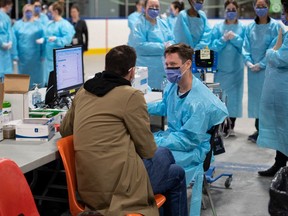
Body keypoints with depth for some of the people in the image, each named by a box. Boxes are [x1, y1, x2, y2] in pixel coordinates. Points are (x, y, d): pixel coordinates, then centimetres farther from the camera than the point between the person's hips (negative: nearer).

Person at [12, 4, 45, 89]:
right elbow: (14, 41, 0)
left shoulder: (38, 25, 4)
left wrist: (42, 55, -2)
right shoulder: (17, 25, 3)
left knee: (36, 76, 5)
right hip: (23, 56, 0)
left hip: (35, 56, 0)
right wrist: (15, 55, -8)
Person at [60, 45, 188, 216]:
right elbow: (147, 149, -6)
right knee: (177, 173, 19)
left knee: (163, 154, 25)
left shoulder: (83, 93, 8)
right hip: (118, 186, -7)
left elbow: (65, 130, 22)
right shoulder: (132, 96, -13)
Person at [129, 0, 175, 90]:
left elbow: (171, 40, 12)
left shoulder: (163, 23, 12)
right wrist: (162, 47, -16)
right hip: (147, 68, -6)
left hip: (164, 66, 6)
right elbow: (140, 46, -18)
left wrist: (169, 45, -13)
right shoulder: (140, 25, -8)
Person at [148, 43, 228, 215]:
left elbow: (188, 141, -25)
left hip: (193, 149, -8)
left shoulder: (199, 102, -28)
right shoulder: (173, 85, -3)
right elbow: (164, 107, 20)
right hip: (174, 135, 8)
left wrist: (155, 142, -26)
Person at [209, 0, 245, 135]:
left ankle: (231, 126, 12)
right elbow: (213, 46, -3)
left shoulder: (243, 28, 3)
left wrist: (235, 38, -16)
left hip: (236, 68, 0)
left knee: (234, 95, 3)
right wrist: (224, 39, -17)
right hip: (221, 67, 0)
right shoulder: (218, 27, 3)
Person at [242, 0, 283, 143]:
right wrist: (248, 62, -8)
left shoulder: (275, 26, -6)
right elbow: (246, 46, 8)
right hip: (253, 68, 5)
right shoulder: (250, 27, 8)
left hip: (268, 68, -5)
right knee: (255, 97, 9)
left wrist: (261, 64, -14)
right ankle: (259, 130, 18)